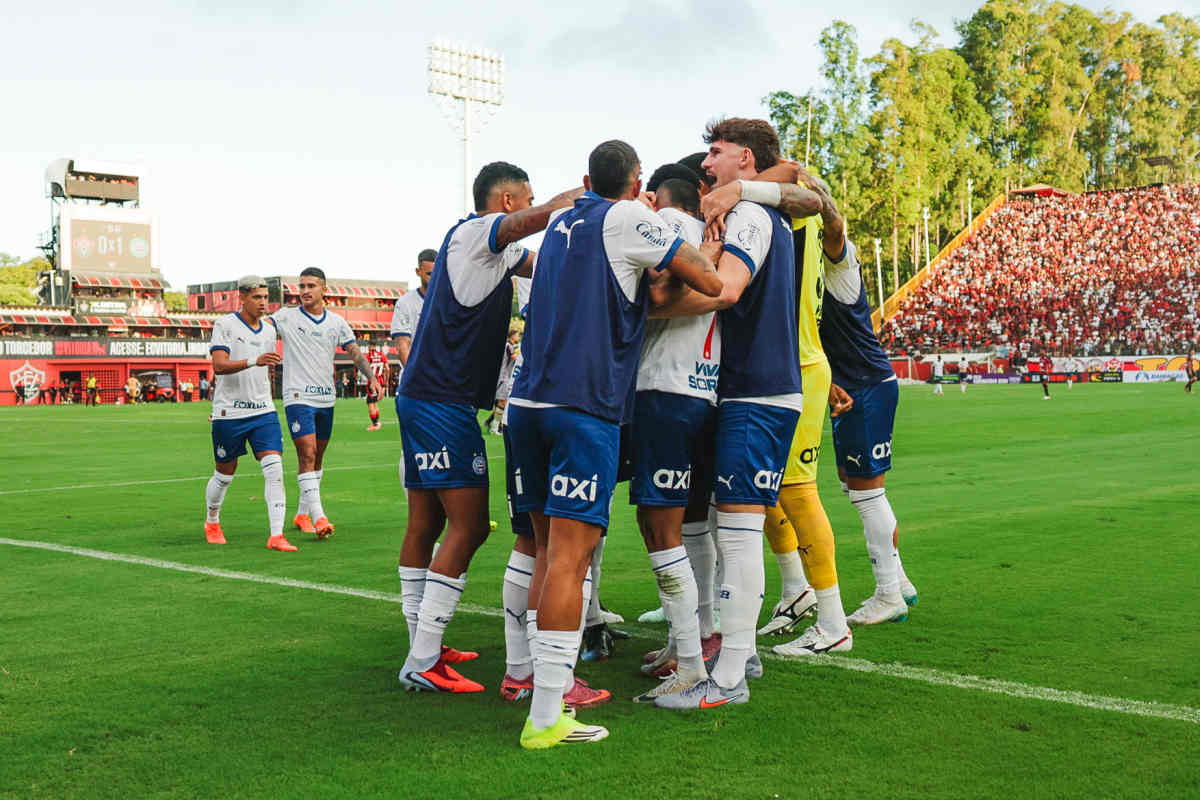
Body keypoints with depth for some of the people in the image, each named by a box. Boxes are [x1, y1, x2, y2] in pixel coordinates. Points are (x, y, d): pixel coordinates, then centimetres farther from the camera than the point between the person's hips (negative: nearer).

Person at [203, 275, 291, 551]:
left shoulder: (269, 328, 10)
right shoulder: (225, 324, -7)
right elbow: (218, 366, -20)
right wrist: (254, 362, -33)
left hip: (263, 411, 4)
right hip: (229, 412, -4)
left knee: (274, 469, -12)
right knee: (224, 474, 9)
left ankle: (276, 536, -13)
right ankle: (212, 523, 36)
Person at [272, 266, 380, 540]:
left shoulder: (336, 322, 9)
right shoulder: (287, 317, -1)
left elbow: (355, 352, 8)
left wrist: (371, 377, -6)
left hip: (326, 398, 5)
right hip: (298, 397, -5)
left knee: (317, 457, 11)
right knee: (307, 454, -15)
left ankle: (302, 514, 24)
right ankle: (318, 517, -19)